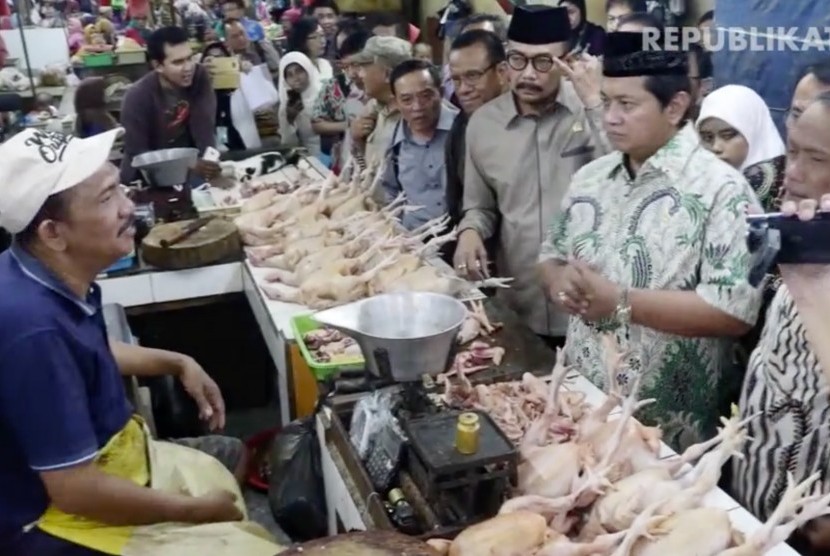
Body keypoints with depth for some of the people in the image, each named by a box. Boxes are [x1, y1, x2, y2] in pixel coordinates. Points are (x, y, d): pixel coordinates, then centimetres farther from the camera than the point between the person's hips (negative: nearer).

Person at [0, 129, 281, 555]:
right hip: (61, 520, -9)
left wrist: (177, 363, 7)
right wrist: (197, 509, -17)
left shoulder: (53, 276, -6)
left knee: (229, 455, 24)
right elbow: (76, 490, -31)